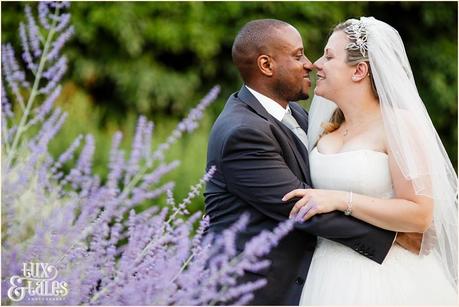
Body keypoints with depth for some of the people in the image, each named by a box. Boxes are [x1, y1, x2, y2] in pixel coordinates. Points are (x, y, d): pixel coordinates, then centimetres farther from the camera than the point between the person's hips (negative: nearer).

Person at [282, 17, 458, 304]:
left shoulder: (399, 123, -10)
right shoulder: (327, 129, 11)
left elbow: (421, 214, -18)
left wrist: (342, 200, -21)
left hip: (385, 278, -6)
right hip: (331, 275, 6)